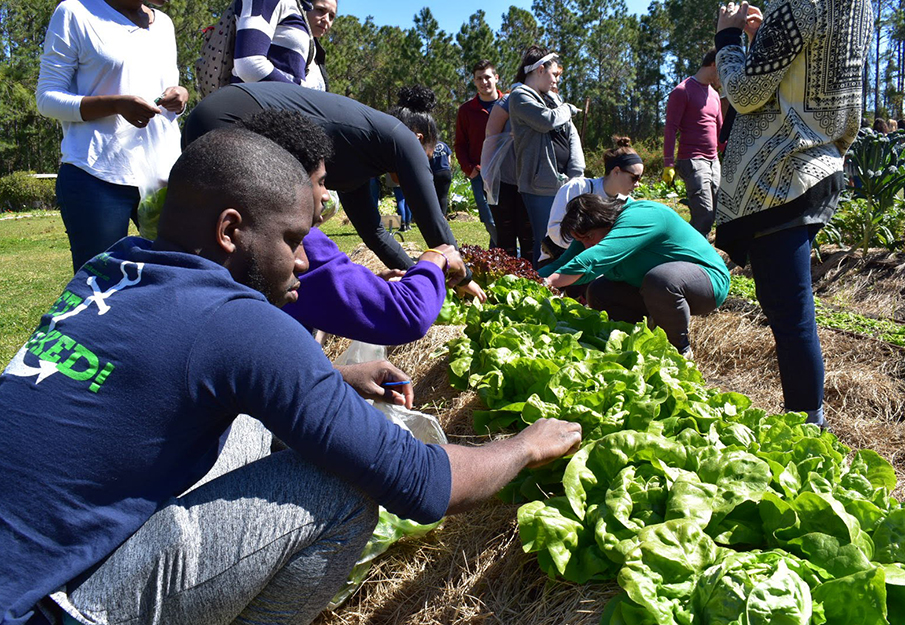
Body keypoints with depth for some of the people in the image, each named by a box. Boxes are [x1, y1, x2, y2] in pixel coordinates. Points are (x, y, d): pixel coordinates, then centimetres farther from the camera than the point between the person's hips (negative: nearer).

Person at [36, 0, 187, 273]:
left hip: (164, 175, 5)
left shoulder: (164, 23, 19)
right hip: (97, 178, -4)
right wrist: (116, 104, -18)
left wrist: (181, 96, -1)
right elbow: (48, 98, -1)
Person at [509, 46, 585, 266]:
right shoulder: (520, 97, -2)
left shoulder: (553, 98, 20)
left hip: (566, 183, 7)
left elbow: (572, 135, 13)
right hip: (542, 185, -7)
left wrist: (576, 173, -1)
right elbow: (548, 120, -18)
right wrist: (568, 109, 5)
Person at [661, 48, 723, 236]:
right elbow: (670, 129, -9)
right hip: (692, 162, -8)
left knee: (712, 216, 6)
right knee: (704, 217, -18)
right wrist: (668, 164, -16)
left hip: (714, 162, 8)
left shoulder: (714, 95, 20)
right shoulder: (683, 91, -4)